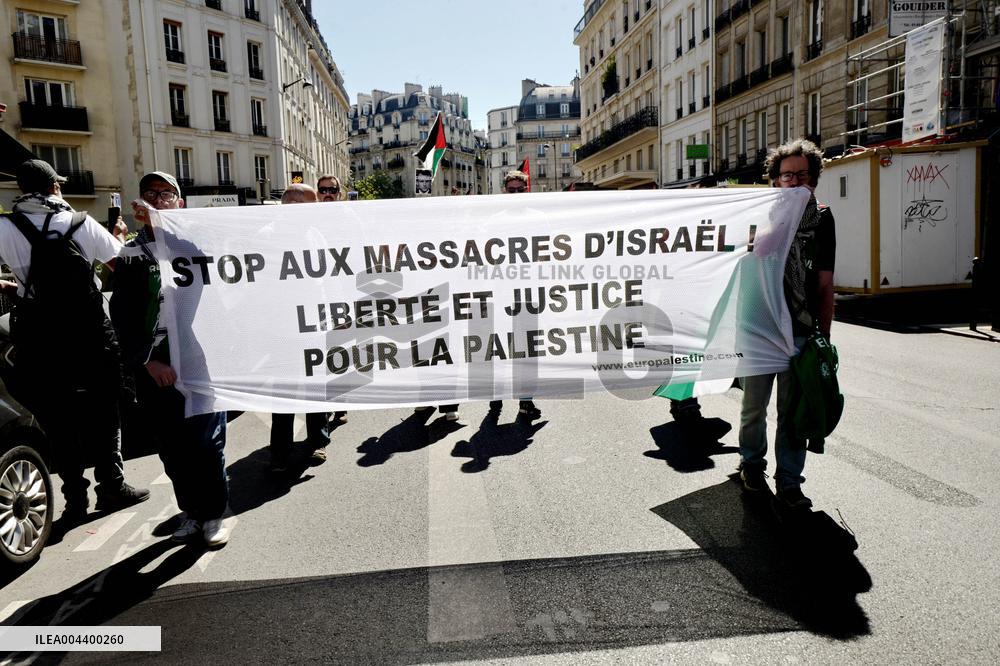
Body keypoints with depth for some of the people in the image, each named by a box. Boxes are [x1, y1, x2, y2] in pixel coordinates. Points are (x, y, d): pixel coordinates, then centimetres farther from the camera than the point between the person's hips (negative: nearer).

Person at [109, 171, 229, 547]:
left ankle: (214, 512, 16)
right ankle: (192, 511, 24)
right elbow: (122, 314, 3)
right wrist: (147, 360, -7)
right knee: (173, 448, 8)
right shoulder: (132, 253, 10)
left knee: (207, 442, 0)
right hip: (154, 367, 2)